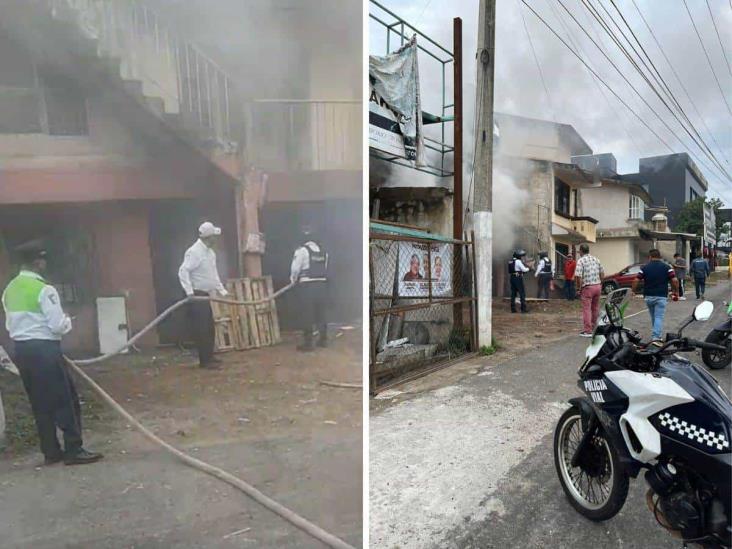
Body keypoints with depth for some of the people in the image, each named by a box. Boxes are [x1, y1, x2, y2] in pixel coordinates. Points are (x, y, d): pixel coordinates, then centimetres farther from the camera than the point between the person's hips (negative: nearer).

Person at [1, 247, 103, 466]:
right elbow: (58, 326, -16)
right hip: (44, 349, -8)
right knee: (66, 400, -1)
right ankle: (74, 450, 2)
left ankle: (51, 452, 20)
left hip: (21, 349, 8)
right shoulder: (44, 289, -15)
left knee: (39, 403, 13)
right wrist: (67, 320, 4)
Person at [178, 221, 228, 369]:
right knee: (202, 329, -5)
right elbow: (183, 272, -23)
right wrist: (189, 292, -29)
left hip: (205, 295, 9)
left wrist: (222, 290, 19)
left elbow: (214, 274, 22)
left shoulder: (210, 252, 13)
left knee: (210, 328, 13)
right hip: (196, 295, -9)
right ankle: (204, 360, 2)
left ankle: (209, 357, 24)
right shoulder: (194, 251, -16)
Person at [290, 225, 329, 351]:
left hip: (307, 286, -6)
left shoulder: (302, 250, -9)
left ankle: (308, 343, 3)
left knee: (307, 315, 1)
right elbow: (324, 267, 9)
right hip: (322, 284, 6)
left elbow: (295, 268, -8)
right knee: (321, 313, 15)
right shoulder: (323, 250, 10)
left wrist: (293, 278, 11)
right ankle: (323, 340, 23)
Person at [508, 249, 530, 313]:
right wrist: (528, 268, 10)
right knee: (522, 293, -2)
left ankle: (513, 308, 7)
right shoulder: (518, 261, -12)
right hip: (518, 278, -8)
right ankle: (523, 308, -3)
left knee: (513, 293, 8)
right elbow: (524, 269, -11)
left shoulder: (511, 261, 14)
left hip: (512, 278, 8)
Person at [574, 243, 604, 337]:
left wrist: (579, 288, -6)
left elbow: (578, 276, -17)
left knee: (586, 309, -1)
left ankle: (588, 331, -1)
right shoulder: (596, 259, 10)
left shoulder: (581, 261, -9)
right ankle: (594, 328, 27)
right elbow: (602, 273, 13)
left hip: (587, 287, -6)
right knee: (595, 308, 16)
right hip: (598, 285, 6)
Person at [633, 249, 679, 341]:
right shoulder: (667, 267, -1)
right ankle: (656, 337, -16)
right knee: (659, 318, -4)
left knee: (654, 317, 19)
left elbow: (636, 281, -5)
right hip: (661, 296, -2)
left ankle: (656, 335, 32)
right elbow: (674, 281, -9)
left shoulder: (645, 267, 1)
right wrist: (676, 292, 5)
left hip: (648, 296, 2)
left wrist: (634, 291, 9)